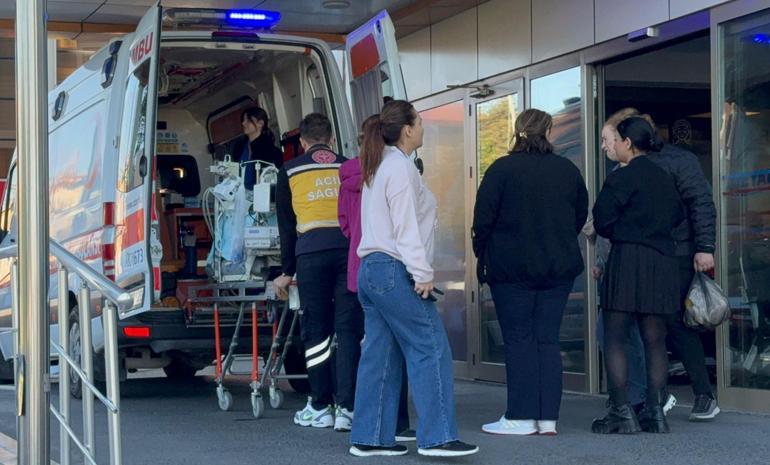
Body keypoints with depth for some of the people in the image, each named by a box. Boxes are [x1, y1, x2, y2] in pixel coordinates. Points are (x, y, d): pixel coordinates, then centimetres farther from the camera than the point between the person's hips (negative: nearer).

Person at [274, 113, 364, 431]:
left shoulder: (290, 172, 14)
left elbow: (286, 226, 16)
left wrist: (287, 271, 21)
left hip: (311, 250, -1)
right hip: (350, 249, 1)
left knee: (316, 330, 7)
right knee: (349, 330, 2)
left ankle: (320, 408, 10)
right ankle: (347, 408, -3)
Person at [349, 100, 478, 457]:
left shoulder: (378, 168, 20)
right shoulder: (400, 167, -10)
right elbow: (406, 226, -16)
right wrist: (422, 272, -17)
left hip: (370, 269, 10)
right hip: (394, 270, -10)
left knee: (380, 355, 8)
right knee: (431, 350, -8)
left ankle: (370, 438, 8)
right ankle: (437, 437, -11)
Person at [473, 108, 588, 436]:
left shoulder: (502, 169, -9)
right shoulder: (568, 170, 5)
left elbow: (483, 219, -8)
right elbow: (581, 216, 15)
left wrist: (482, 255, 7)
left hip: (512, 268, -4)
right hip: (559, 269, 4)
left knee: (519, 339, 1)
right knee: (548, 340, 7)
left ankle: (522, 417, 0)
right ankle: (548, 418, 6)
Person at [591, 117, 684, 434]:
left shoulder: (621, 178, -8)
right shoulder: (664, 178, 13)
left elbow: (602, 221, -8)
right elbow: (678, 216, 21)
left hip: (628, 257, -6)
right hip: (663, 262, 7)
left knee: (615, 339, 0)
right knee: (655, 340, 9)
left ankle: (621, 413, -5)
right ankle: (655, 413, 8)